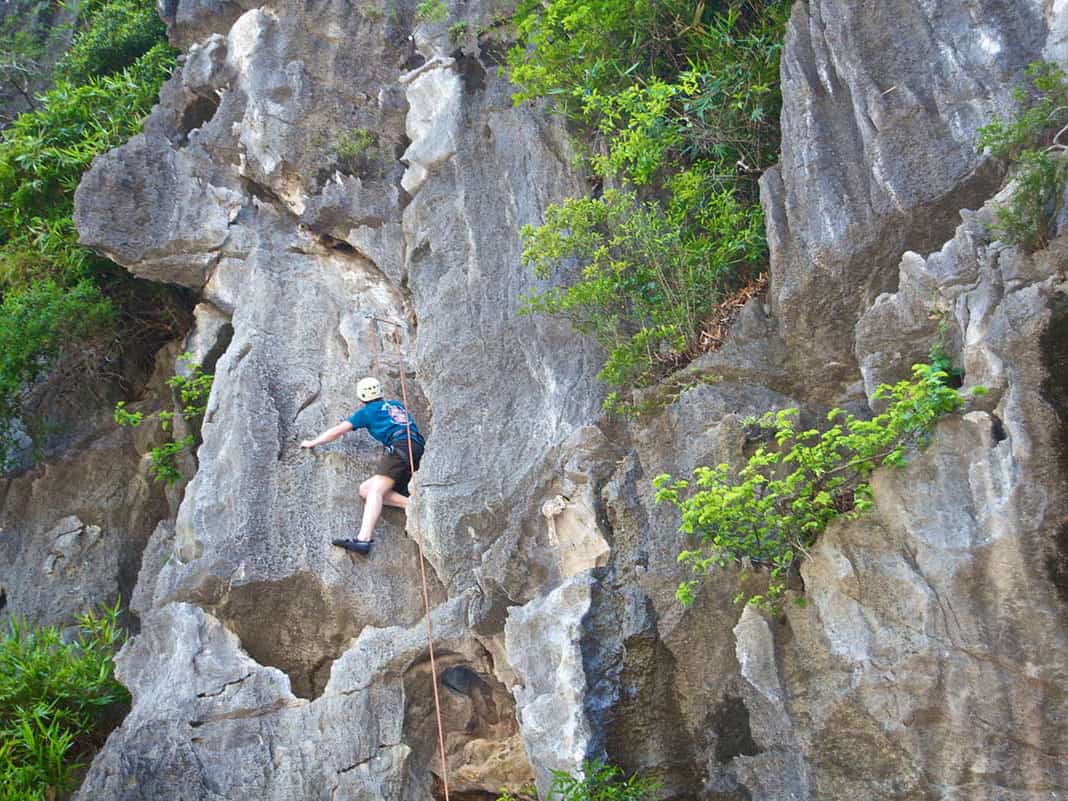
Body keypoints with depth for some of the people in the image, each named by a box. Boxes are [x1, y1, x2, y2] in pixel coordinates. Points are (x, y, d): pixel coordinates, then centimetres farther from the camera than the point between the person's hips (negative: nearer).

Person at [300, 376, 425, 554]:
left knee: (375, 490, -20)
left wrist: (312, 443, 31)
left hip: (401, 447, -6)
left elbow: (338, 431, 19)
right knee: (365, 490, 4)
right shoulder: (398, 405, 32)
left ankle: (363, 539, -42)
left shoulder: (367, 411, 15)